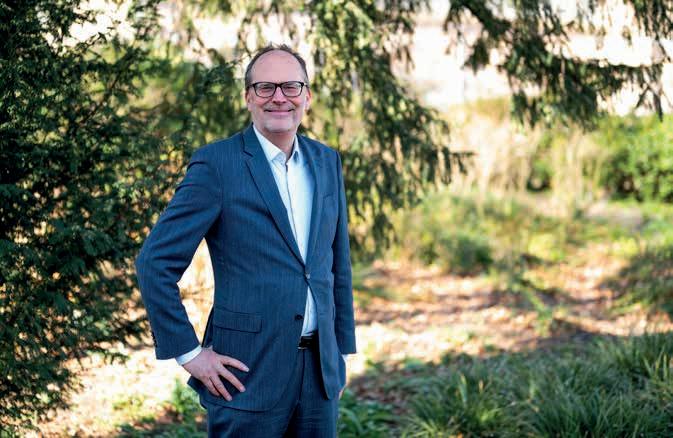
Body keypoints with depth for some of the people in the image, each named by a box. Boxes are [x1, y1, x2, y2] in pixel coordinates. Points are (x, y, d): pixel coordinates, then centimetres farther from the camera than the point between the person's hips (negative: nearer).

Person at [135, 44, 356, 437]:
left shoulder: (327, 162, 10)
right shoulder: (217, 164, -9)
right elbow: (155, 262, -10)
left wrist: (343, 349, 14)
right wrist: (188, 352, -11)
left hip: (320, 370, 5)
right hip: (248, 373, -5)